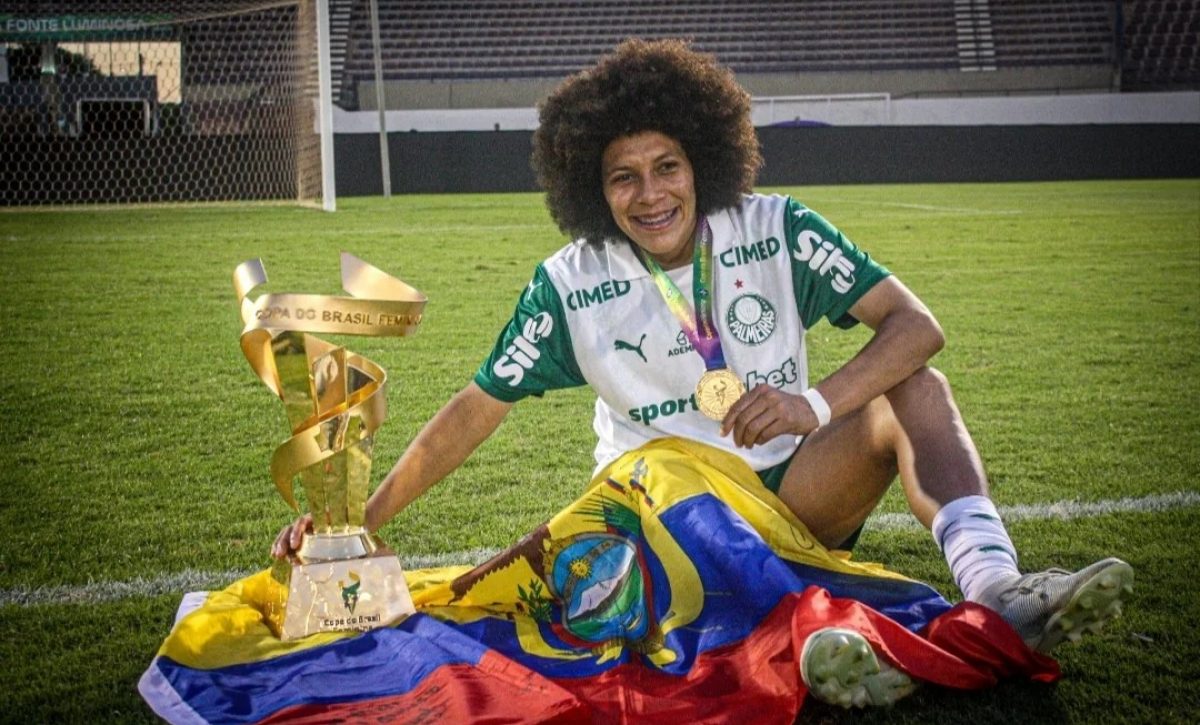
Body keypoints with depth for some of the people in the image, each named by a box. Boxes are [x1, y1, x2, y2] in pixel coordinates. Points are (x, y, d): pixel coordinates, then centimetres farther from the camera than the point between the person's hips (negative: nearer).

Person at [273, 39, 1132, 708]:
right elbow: (472, 413, 1)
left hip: (792, 491, 1)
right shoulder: (570, 285, -3)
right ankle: (801, 646, -59)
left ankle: (996, 586, -46)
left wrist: (816, 403, -28)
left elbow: (916, 326, -10)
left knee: (915, 392, -23)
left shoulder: (777, 231, -4)